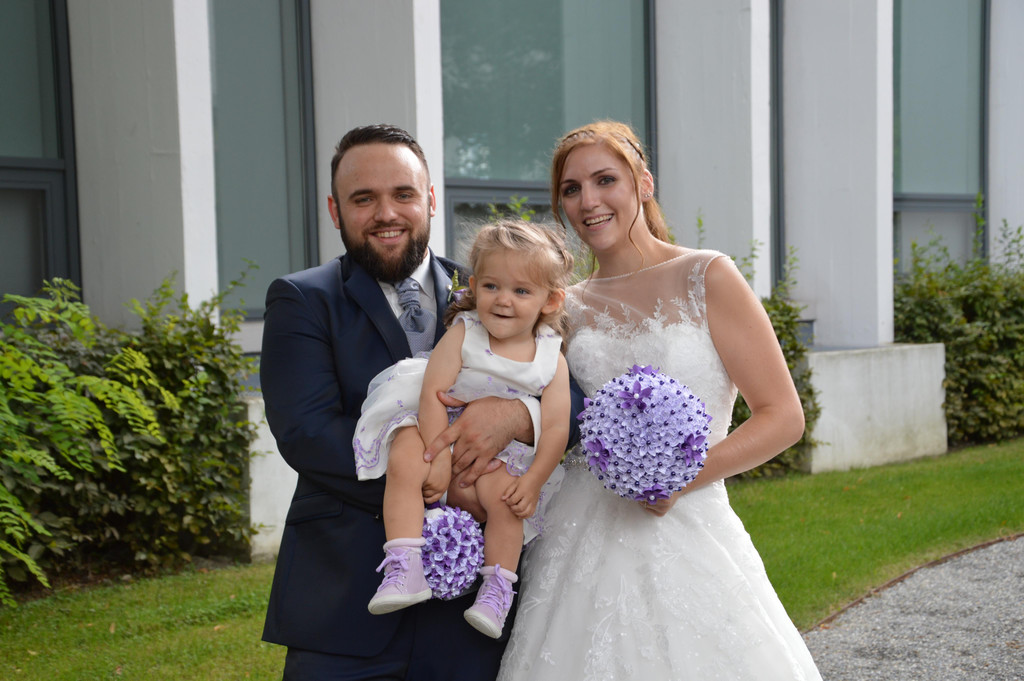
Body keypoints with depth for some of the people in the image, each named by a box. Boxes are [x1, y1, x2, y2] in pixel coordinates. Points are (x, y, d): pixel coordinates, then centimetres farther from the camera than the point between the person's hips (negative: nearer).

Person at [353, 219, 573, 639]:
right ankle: (405, 569, -33)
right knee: (404, 462, -30)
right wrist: (439, 458, -23)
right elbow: (433, 395, -14)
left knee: (505, 496, -26)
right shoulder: (462, 333, -6)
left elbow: (555, 428, -5)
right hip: (438, 432, -1)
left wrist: (532, 482, -16)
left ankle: (497, 589, -11)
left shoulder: (552, 360, -1)